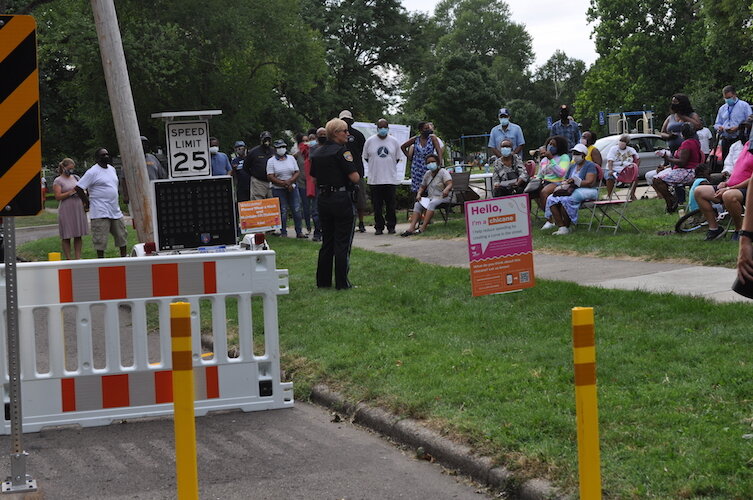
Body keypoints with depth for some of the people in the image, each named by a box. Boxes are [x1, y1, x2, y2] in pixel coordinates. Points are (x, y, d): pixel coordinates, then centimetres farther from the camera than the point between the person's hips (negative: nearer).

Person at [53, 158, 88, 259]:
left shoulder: (76, 178, 16)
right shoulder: (58, 181, -1)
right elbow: (58, 196, -11)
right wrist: (70, 192, -19)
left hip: (79, 209, 5)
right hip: (66, 211, -5)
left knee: (78, 235, 4)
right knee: (66, 236, -2)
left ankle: (78, 257, 8)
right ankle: (68, 259, 2)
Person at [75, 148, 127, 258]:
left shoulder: (112, 169, 13)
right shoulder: (93, 172, -10)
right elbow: (78, 188, -13)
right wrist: (87, 203, -9)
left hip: (115, 210, 8)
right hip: (100, 212, -8)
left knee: (122, 235, 12)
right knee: (100, 239, -5)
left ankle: (123, 256, 23)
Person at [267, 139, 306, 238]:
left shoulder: (291, 159, 10)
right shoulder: (271, 161, 0)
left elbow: (297, 172, 6)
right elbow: (270, 177, -8)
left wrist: (290, 181, -12)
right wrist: (284, 183, -15)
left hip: (292, 188, 3)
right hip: (278, 190, -3)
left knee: (297, 210, -1)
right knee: (282, 212, -4)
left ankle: (299, 232, 5)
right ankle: (283, 233, 3)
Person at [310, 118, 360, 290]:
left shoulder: (317, 153, 9)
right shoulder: (341, 151, -14)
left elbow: (313, 179, 15)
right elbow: (355, 177, -18)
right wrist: (356, 179, 3)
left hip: (323, 199, 7)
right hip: (342, 199, -7)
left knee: (327, 242, 14)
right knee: (342, 242, -1)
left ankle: (323, 280, 17)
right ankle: (341, 282, 0)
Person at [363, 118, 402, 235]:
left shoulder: (394, 141, 6)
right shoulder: (370, 141, 3)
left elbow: (397, 159, 13)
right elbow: (366, 158, 10)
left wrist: (388, 166, 7)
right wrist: (376, 166, 5)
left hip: (391, 179, 1)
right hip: (374, 180, 0)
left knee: (391, 205, 2)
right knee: (377, 206, 2)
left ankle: (391, 226, 12)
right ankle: (378, 227, 9)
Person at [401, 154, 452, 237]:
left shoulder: (443, 172, -6)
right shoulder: (427, 174, 14)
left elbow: (450, 184, -20)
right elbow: (422, 187, 22)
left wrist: (446, 190, -44)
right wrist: (419, 194, 0)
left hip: (442, 198, -6)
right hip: (431, 198, 6)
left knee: (432, 203, -37)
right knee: (417, 204, -20)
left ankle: (424, 228, -44)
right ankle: (411, 227, -34)